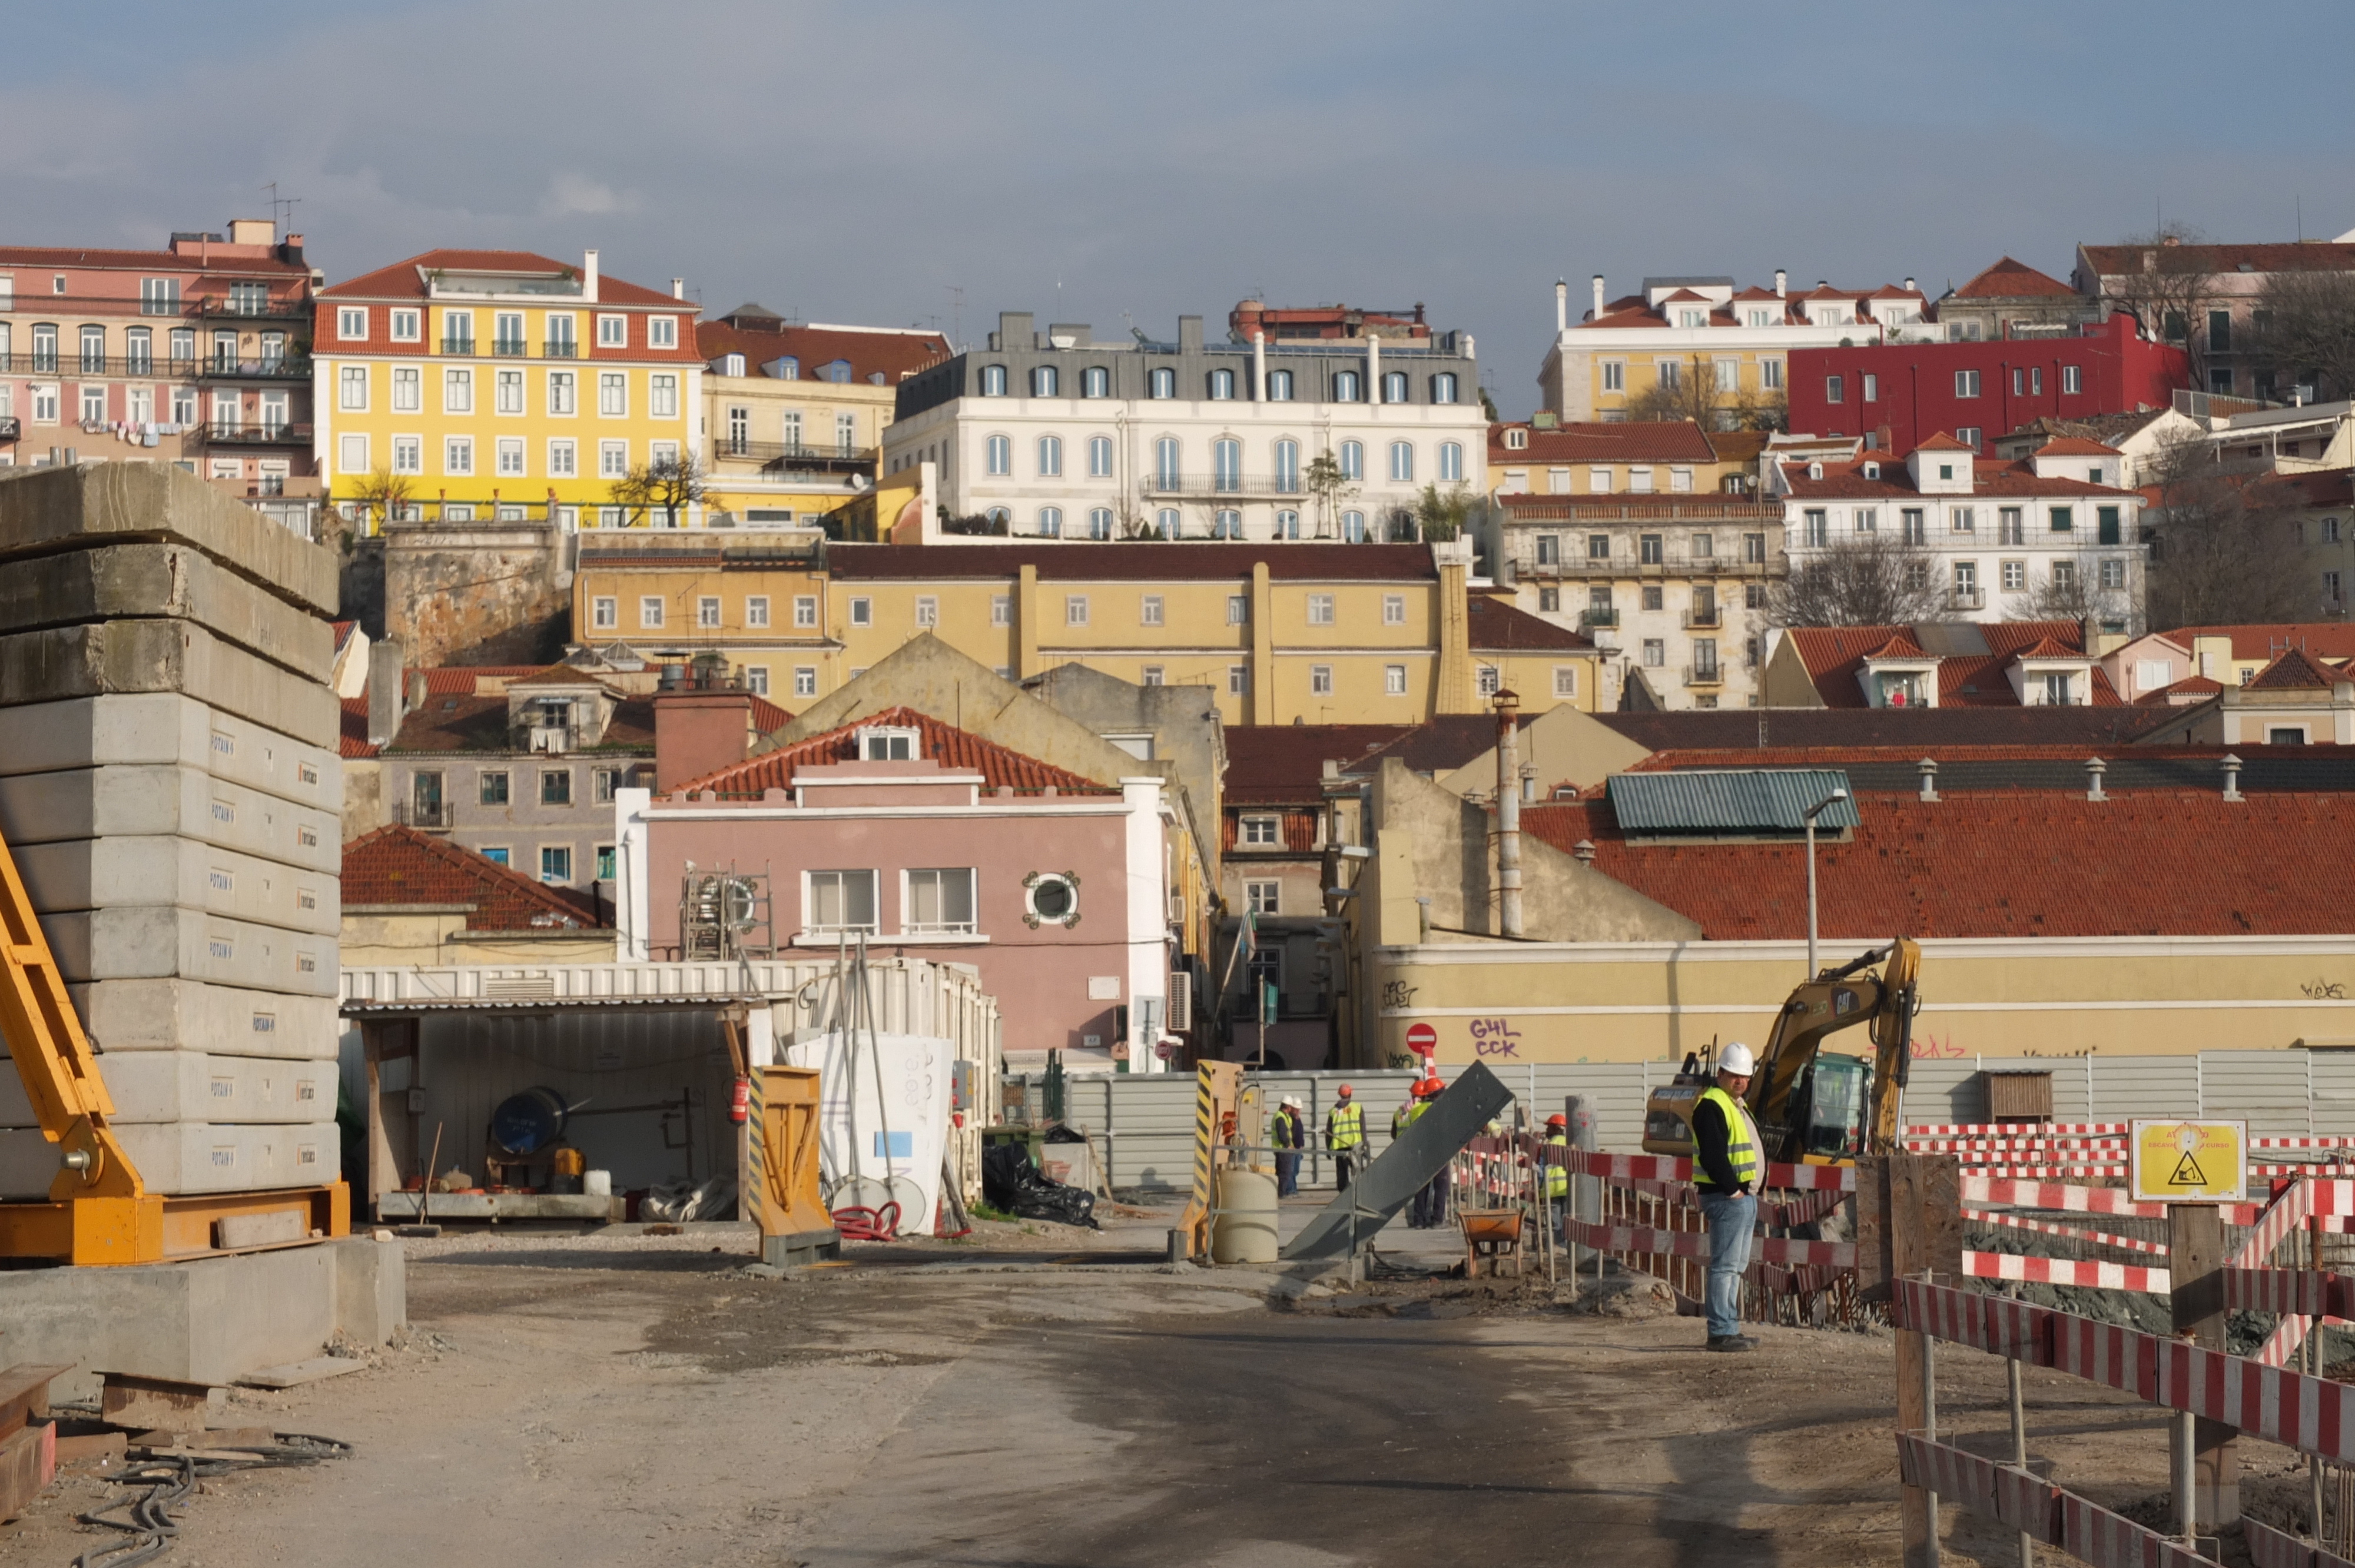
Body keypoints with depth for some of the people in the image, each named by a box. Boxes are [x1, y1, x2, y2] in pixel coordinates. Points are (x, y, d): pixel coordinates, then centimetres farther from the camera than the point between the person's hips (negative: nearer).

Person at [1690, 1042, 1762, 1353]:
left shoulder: (1736, 1105, 20)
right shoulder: (1711, 1106, -13)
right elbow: (1712, 1155, -21)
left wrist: (1749, 1193, 14)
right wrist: (1732, 1189, -18)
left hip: (1744, 1196, 11)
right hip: (1726, 1198, -11)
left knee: (1736, 1266, 13)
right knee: (1725, 1265, -10)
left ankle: (1730, 1328, 18)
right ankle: (1721, 1332, -10)